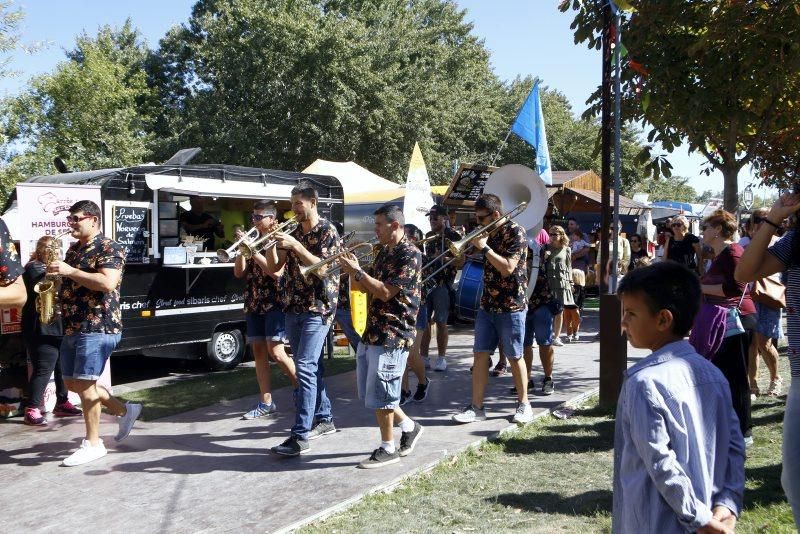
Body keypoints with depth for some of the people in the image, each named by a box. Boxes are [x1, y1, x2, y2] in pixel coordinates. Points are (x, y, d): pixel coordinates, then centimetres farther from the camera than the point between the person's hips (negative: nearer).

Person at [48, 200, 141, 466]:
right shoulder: (74, 249, 18)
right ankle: (125, 410, 26)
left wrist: (70, 271, -22)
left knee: (84, 384, -8)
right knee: (73, 383, 12)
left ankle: (93, 443, 6)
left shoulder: (110, 248, -10)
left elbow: (108, 283, -24)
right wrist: (55, 272, 11)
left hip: (98, 327, -10)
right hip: (72, 327, 10)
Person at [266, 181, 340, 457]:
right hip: (294, 308, 7)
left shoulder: (327, 232, -7)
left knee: (305, 367, -13)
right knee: (312, 366, 14)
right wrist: (272, 242, -7)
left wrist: (295, 246, -23)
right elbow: (274, 267, 9)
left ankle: (300, 437, -14)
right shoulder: (293, 232, 12)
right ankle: (324, 419, 27)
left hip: (317, 309, -7)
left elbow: (322, 268, -17)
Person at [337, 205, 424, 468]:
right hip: (371, 332, 9)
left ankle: (388, 449, 14)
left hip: (392, 335, -9)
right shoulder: (384, 252, 14)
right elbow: (368, 287, 17)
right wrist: (353, 272, 0)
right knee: (370, 394, 15)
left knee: (379, 395, -2)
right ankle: (409, 427, 30)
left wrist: (357, 271, -17)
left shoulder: (410, 255, -14)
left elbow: (385, 292, -21)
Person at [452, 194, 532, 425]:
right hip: (487, 304, 7)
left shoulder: (515, 232, -12)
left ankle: (523, 404, 21)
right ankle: (476, 407, 9)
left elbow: (507, 268, -22)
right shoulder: (489, 233, 10)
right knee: (480, 354, 3)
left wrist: (484, 247, -19)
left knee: (515, 357, 5)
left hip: (511, 306, -7)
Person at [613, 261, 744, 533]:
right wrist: (729, 503, -2)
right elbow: (734, 445, 2)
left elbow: (660, 461, -21)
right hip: (709, 510, 7)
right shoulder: (713, 374, 3)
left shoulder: (645, 381, -19)